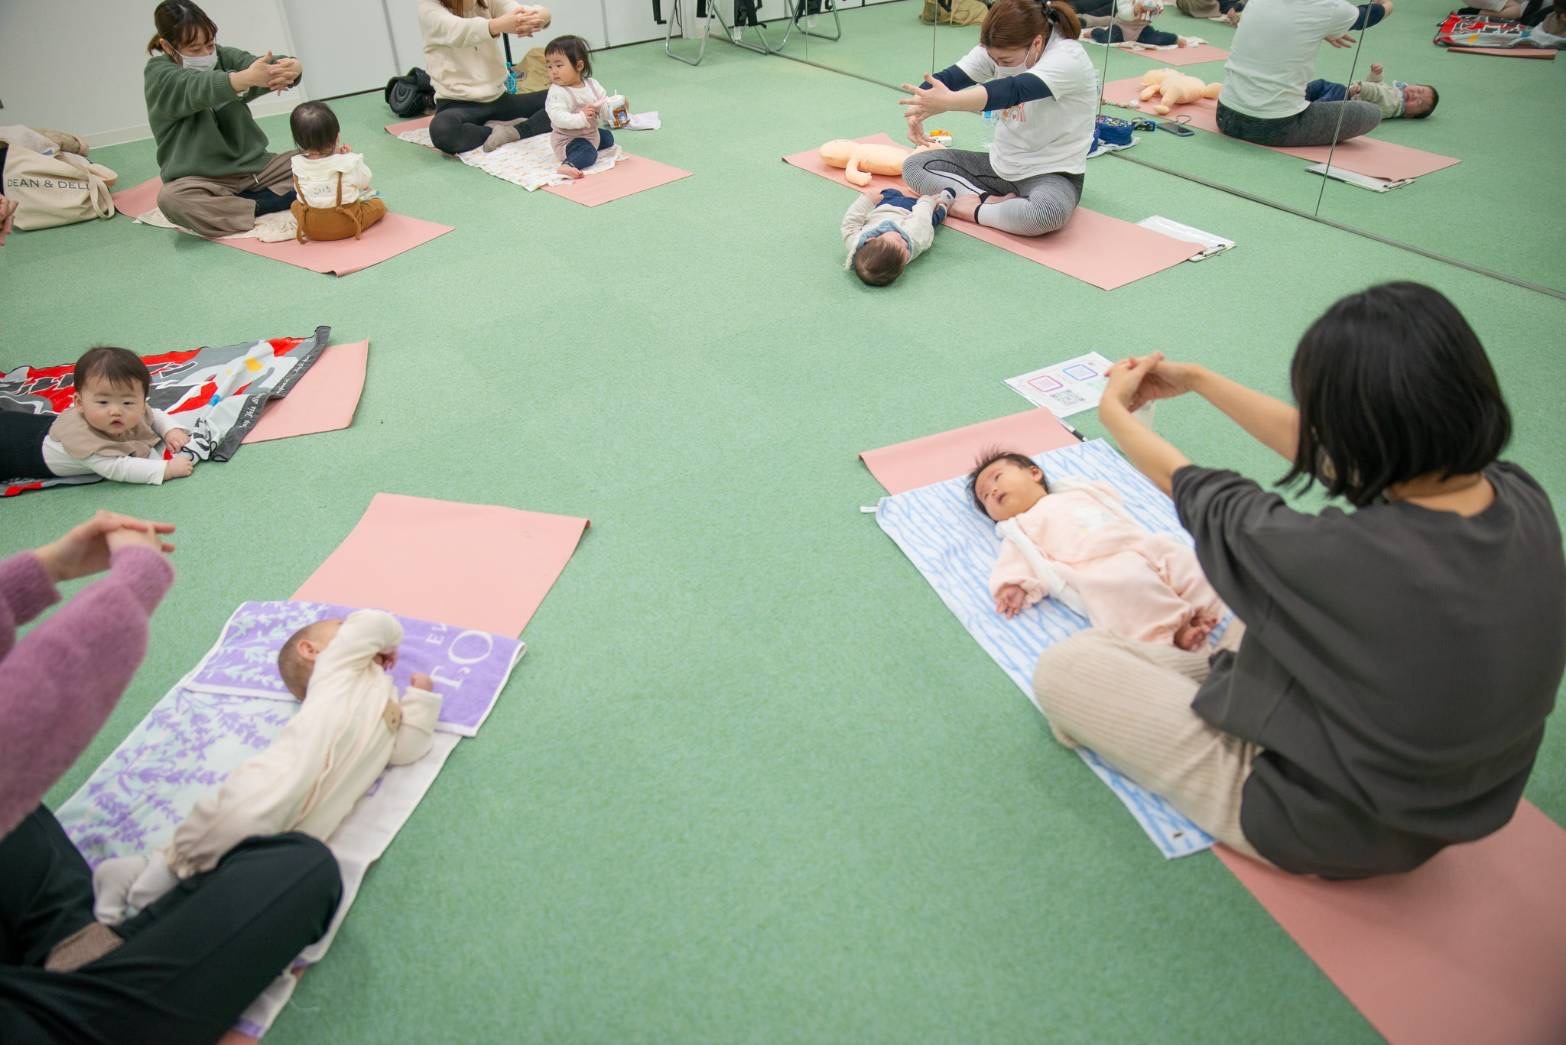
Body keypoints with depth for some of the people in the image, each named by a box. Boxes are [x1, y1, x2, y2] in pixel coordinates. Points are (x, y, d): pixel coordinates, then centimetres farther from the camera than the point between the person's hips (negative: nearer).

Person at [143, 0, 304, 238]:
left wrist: (290, 68, -42)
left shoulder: (222, 56, 3)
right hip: (202, 179, -4)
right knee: (171, 199, -37)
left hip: (254, 166, 4)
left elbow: (261, 65, -15)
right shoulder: (159, 75, -9)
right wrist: (247, 78, -51)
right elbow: (199, 88, -30)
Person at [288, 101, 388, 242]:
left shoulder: (297, 164, -12)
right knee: (378, 204, 20)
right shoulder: (349, 162, -21)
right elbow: (364, 181, -2)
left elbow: (298, 189, 6)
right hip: (347, 225, 0)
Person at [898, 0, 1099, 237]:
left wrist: (948, 102, -54)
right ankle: (989, 200, -16)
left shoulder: (1069, 58, -25)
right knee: (914, 166, -1)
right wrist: (917, 110, -37)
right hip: (1001, 164, 7)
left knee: (1047, 212, -42)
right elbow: (950, 76, -15)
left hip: (1051, 173, -7)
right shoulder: (1001, 48, -6)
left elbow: (1014, 91, -42)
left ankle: (973, 209, -18)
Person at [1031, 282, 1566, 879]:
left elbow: (1201, 497, -18)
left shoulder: (1350, 560, -39)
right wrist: (1197, 380, 6)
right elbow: (1320, 448, -3)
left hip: (1325, 831, -6)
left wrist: (1113, 412, 0)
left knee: (1063, 668, -3)